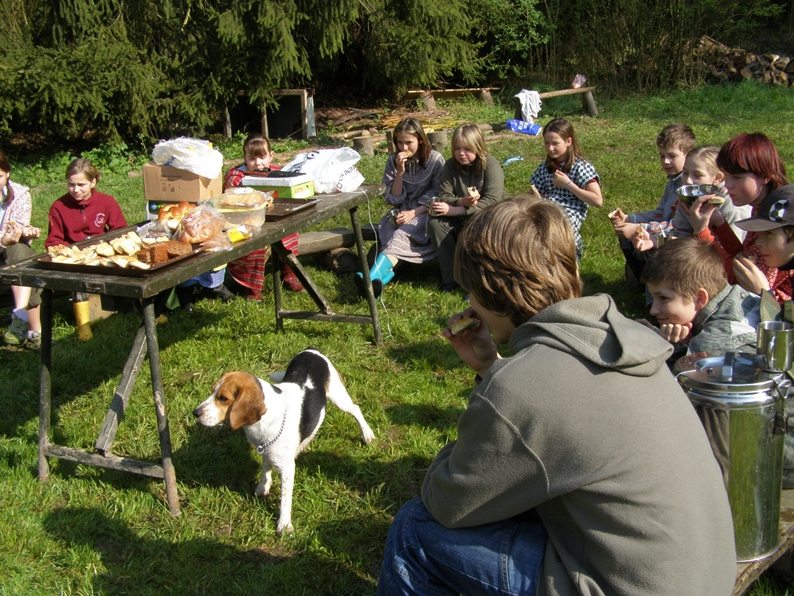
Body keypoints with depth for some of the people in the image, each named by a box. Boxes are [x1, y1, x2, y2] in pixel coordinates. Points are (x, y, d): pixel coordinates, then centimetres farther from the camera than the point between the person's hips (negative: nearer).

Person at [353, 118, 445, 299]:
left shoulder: (435, 160, -4)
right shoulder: (393, 161, 5)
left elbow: (438, 197, -6)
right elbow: (394, 199, 1)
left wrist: (413, 213, -19)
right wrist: (400, 172, -13)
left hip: (426, 214, -4)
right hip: (402, 213, 4)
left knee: (401, 235, -34)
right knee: (391, 236, -31)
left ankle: (373, 277, -56)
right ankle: (383, 277, -56)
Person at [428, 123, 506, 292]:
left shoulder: (490, 165, -17)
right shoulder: (450, 165, -2)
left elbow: (492, 201, -27)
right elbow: (444, 197, -6)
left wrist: (454, 210, -32)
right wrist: (461, 201, -31)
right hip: (461, 218, 5)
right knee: (435, 221, -21)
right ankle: (450, 278, -21)